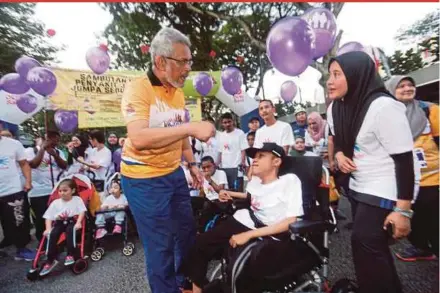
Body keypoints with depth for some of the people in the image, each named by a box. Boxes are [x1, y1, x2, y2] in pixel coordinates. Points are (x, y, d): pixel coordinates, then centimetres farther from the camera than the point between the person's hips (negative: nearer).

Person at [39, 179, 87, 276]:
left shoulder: (77, 199, 4)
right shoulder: (55, 202, 11)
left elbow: (82, 212, -4)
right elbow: (49, 216, 7)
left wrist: (78, 222, -20)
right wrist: (48, 228, -9)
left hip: (72, 221, -3)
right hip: (59, 223, 3)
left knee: (70, 230, -35)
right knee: (52, 234, -26)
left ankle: (70, 255, -32)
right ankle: (50, 260, -23)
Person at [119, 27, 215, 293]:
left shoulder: (179, 92, 7)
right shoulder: (138, 89, -17)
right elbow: (138, 139, -32)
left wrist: (192, 164, 13)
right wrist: (191, 127, -34)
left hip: (174, 174, 8)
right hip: (144, 180, -7)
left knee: (187, 231, 20)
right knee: (161, 244, 6)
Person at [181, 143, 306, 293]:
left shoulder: (290, 180, -11)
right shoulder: (255, 180, 11)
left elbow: (291, 222, -19)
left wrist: (248, 235, -23)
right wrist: (230, 194, 20)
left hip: (275, 237, -7)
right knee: (201, 242, -2)